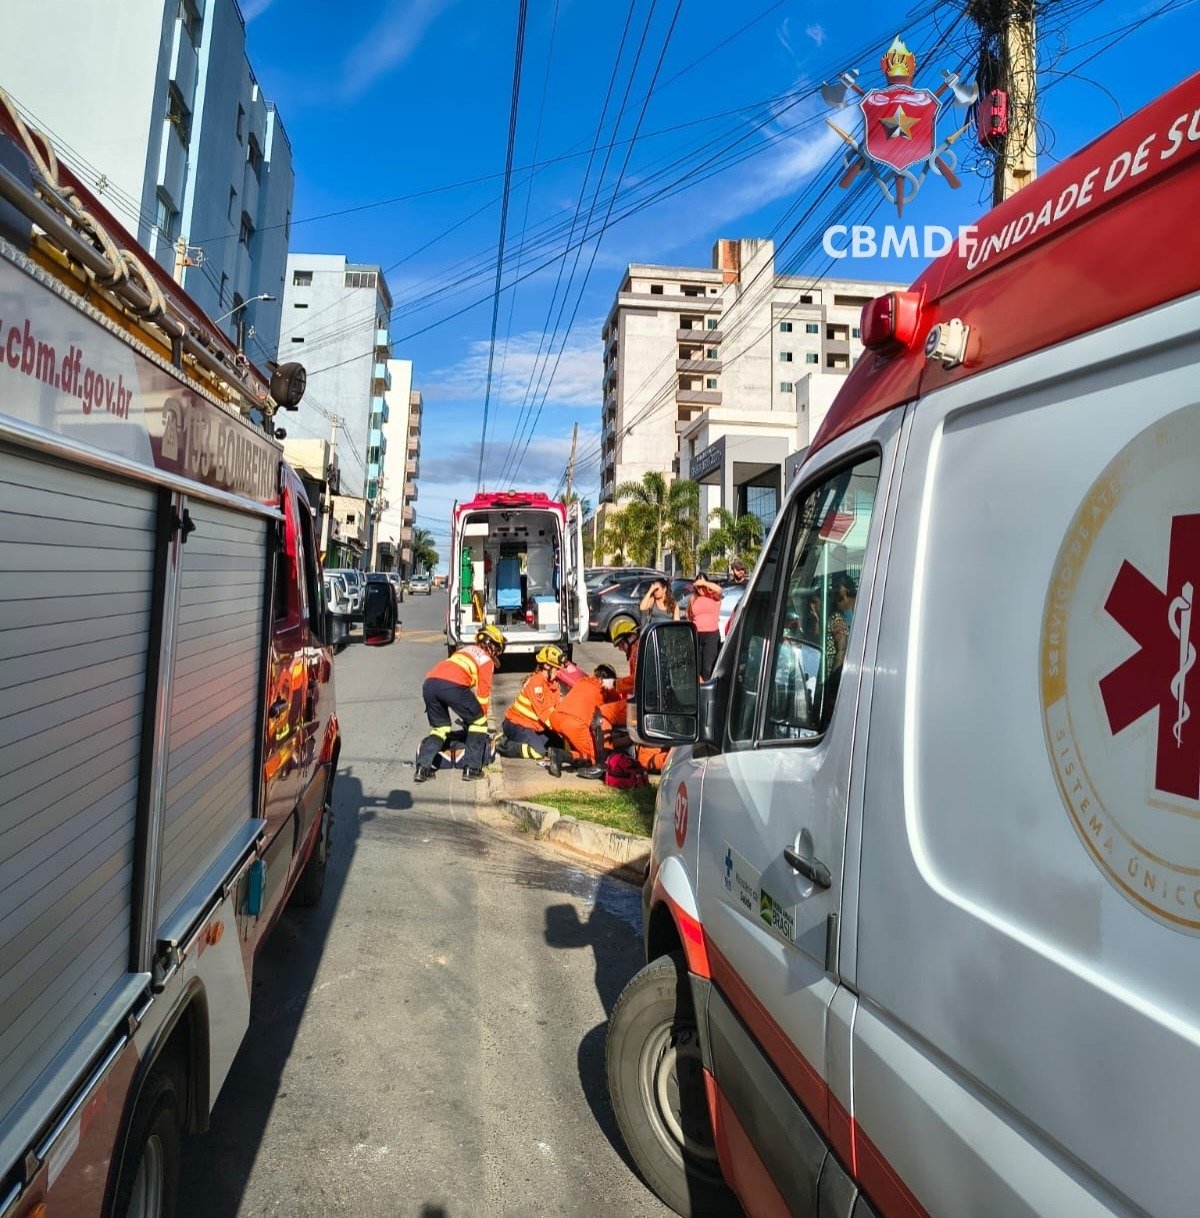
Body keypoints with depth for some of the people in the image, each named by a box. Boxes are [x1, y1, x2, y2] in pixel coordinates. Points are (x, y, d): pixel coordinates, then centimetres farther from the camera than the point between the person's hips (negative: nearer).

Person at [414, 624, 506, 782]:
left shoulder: (467, 649, 35)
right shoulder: (487, 660, 17)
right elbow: (483, 693, 15)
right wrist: (482, 717, 28)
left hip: (429, 682, 6)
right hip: (452, 685, -6)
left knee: (439, 727, 23)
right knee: (478, 723, 13)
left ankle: (422, 768, 11)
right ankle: (471, 769, 11)